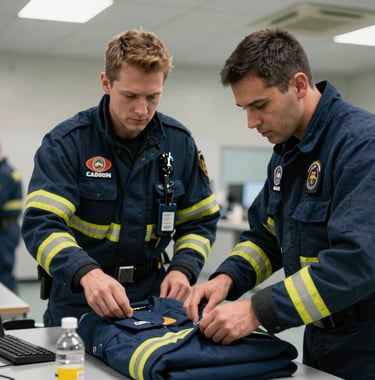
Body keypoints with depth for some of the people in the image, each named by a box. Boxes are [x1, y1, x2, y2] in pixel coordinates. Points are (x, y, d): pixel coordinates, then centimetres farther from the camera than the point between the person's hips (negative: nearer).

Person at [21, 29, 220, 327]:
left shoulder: (179, 142, -1)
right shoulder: (67, 141, -11)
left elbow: (200, 220, 6)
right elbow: (41, 223, -21)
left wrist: (183, 268, -12)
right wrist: (87, 274, -38)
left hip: (153, 294, 2)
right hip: (79, 298, -2)